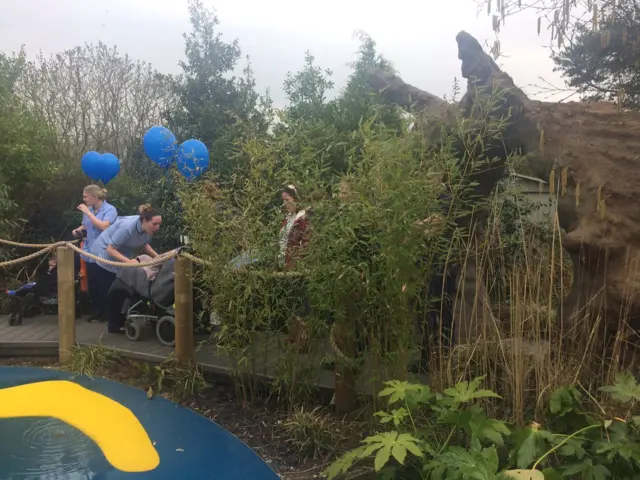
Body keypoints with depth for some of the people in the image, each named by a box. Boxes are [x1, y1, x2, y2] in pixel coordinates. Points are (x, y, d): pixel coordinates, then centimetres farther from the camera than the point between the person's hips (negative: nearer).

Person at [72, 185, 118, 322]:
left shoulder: (110, 210, -13)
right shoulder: (88, 209, 5)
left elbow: (104, 226, -28)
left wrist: (88, 213, -23)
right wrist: (79, 230, -1)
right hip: (90, 253, 6)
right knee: (92, 284, 10)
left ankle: (105, 312, 17)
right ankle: (95, 311, 22)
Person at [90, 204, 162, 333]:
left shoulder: (148, 229, -17)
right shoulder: (127, 227, -38)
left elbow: (144, 244, 1)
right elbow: (110, 249, -33)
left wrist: (157, 257, -14)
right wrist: (128, 261, -44)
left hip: (122, 256, 8)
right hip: (105, 256, -8)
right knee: (109, 292, 0)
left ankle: (121, 322, 24)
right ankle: (114, 326, 9)